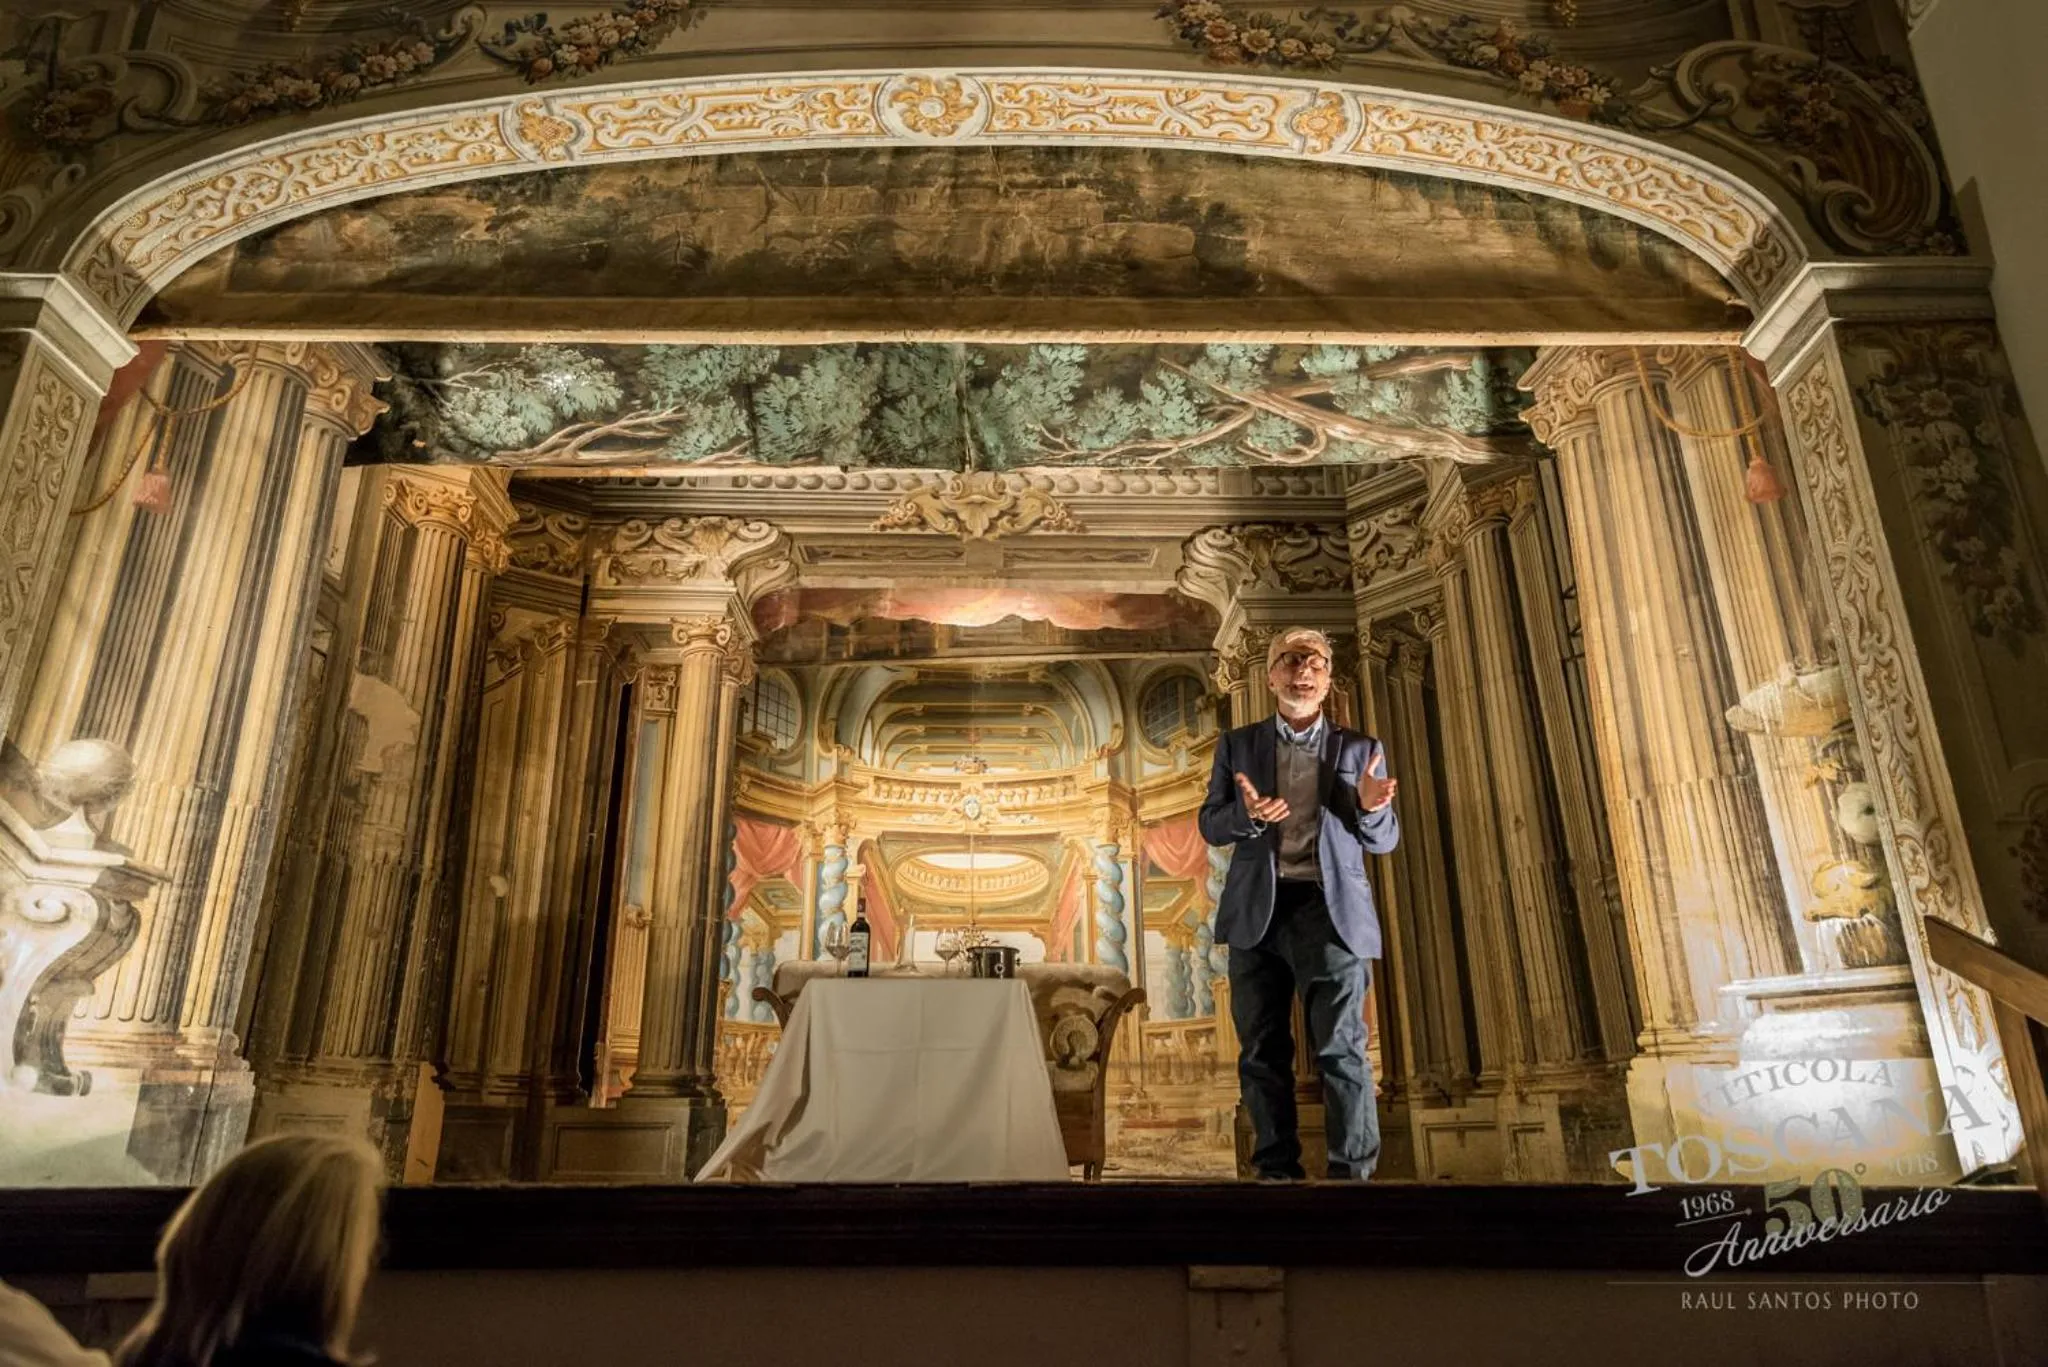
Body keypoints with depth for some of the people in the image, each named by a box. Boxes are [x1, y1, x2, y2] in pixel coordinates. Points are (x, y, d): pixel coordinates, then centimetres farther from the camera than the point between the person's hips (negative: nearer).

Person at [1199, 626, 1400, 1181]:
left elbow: (1385, 840, 9)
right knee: (1262, 1051, 5)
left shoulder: (1360, 750, 10)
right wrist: (1248, 815, -16)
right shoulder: (1237, 745, 11)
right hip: (1257, 912, 1)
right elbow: (1210, 824, 6)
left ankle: (1353, 1172, 3)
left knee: (1341, 1049, -6)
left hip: (1331, 911, -1)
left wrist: (1370, 807, -15)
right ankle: (1277, 1168, 16)